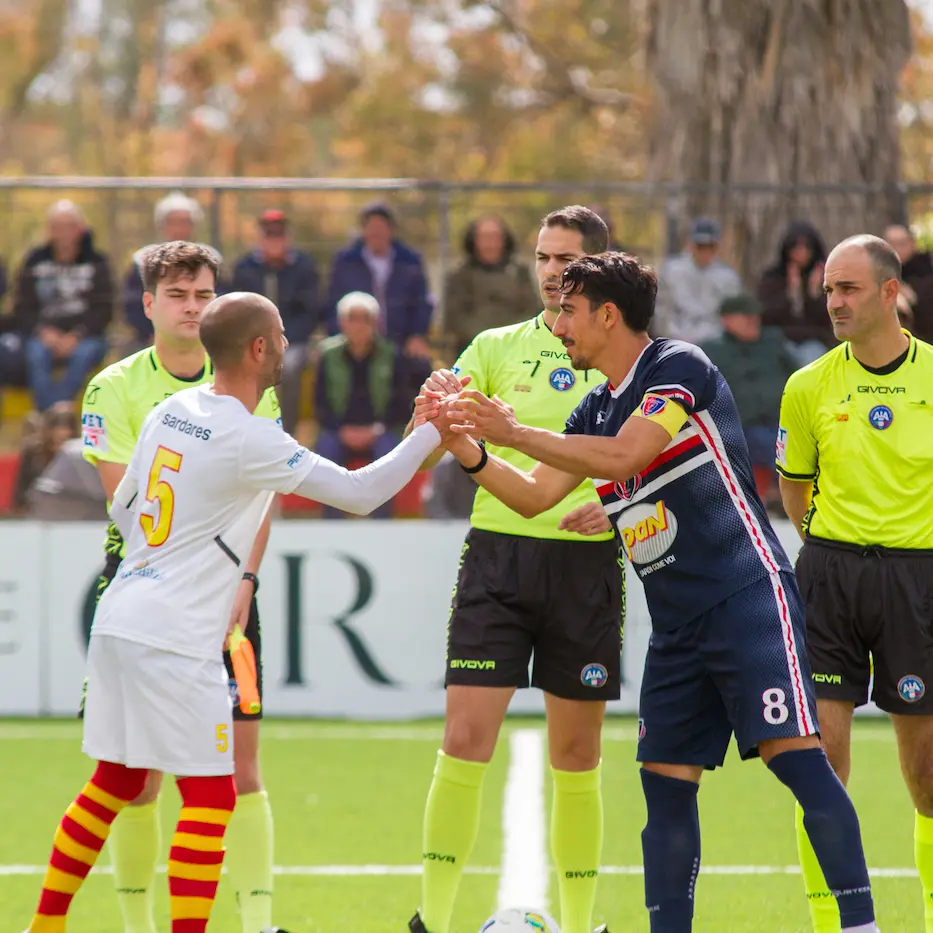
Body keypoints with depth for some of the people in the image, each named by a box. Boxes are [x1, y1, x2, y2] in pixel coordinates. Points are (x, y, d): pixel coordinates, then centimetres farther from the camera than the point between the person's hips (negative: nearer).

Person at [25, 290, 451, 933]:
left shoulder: (171, 411, 9)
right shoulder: (247, 439, -15)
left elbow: (122, 508, 20)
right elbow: (359, 493, -14)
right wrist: (433, 433, -4)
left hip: (121, 619, 9)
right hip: (175, 639, -9)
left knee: (115, 781, 18)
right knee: (210, 796, -4)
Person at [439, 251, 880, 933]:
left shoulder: (680, 366, -8)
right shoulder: (598, 410, 17)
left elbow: (624, 456, -20)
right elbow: (535, 497, 22)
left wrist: (514, 432, -14)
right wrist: (468, 449, 8)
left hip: (748, 597, -9)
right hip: (677, 626, 9)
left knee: (794, 753, -17)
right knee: (666, 781, 3)